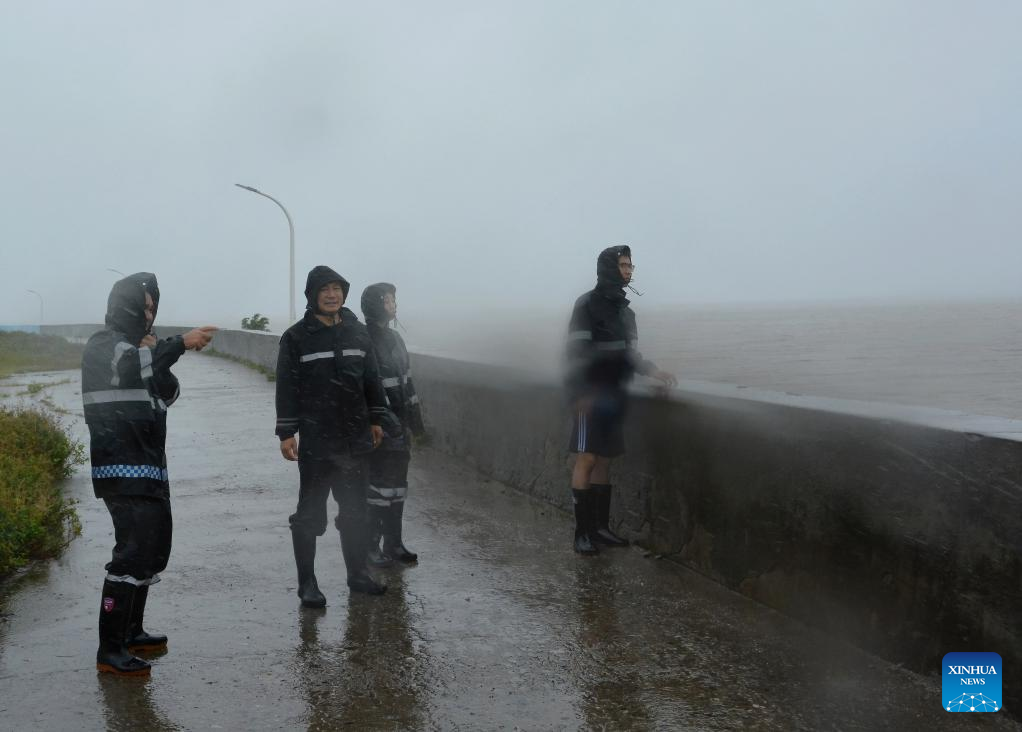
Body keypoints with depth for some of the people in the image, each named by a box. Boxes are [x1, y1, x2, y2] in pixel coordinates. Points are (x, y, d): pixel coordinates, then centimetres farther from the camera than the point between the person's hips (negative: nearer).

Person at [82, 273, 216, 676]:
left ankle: (131, 631, 27)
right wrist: (180, 343, -39)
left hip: (148, 467, 10)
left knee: (154, 548, 15)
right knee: (133, 551, -15)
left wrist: (155, 356, -4)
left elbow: (169, 394, 13)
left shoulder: (141, 348, 20)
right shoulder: (103, 345, -7)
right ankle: (110, 649, -13)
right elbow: (128, 367, -29)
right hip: (122, 469, -10)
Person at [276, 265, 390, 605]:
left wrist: (376, 419, 12)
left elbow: (372, 380, 13)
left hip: (356, 440, 4)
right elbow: (287, 387, -7)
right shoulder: (296, 337, -5)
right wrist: (286, 433, -11)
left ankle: (358, 573, 27)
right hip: (315, 443, -4)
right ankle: (307, 582, 12)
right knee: (310, 514, 3)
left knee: (355, 511, 14)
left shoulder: (358, 332, 7)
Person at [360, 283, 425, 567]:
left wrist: (415, 417, 18)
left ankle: (394, 543, 21)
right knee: (378, 486, -3)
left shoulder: (394, 337, 15)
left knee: (396, 484, 12)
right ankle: (371, 546, 6)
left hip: (399, 425, 8)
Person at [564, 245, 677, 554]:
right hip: (590, 397, -7)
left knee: (604, 460, 9)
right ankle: (582, 532, -5)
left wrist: (654, 371, 4)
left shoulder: (625, 310, 15)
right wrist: (581, 395, -23)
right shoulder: (587, 304, -8)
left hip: (614, 397, 7)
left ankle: (600, 527, 14)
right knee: (586, 459, -8)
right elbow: (576, 351, -15)